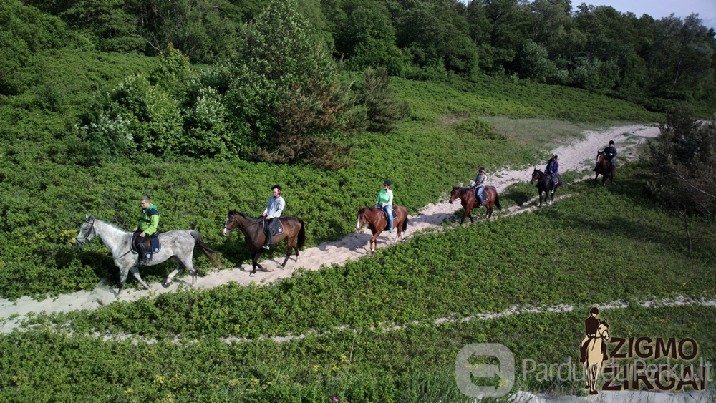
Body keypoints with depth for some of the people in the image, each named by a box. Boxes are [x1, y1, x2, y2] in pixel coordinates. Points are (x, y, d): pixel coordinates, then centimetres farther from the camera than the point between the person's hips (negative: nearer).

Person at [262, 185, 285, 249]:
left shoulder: (281, 200, -8)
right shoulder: (271, 197, 11)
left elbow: (279, 211, -12)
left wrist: (271, 215, -20)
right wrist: (265, 211, 0)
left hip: (275, 217, -7)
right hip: (267, 215, 7)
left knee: (269, 227, -28)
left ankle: (268, 244, -22)